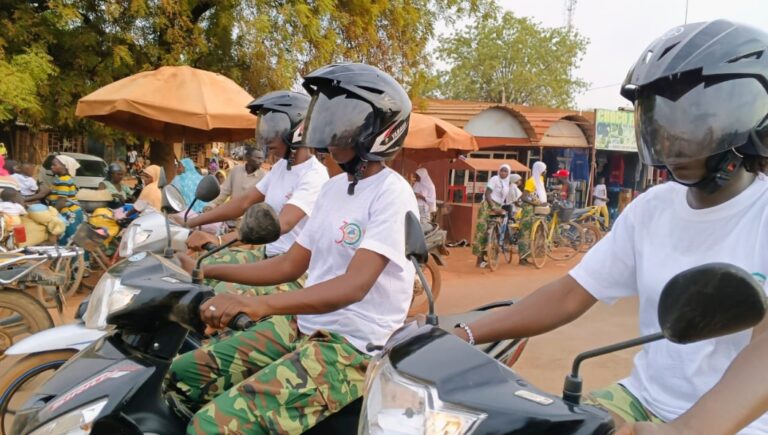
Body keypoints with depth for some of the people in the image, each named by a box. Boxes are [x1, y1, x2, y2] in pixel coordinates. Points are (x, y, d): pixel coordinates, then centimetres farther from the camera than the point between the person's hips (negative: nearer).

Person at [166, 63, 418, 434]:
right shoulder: (333, 187, 12)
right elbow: (290, 265, 16)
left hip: (352, 348, -8)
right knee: (182, 376, 4)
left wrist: (258, 305, -38)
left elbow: (354, 285, -27)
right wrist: (206, 270, 10)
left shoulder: (392, 194, -15)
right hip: (301, 326, 9)